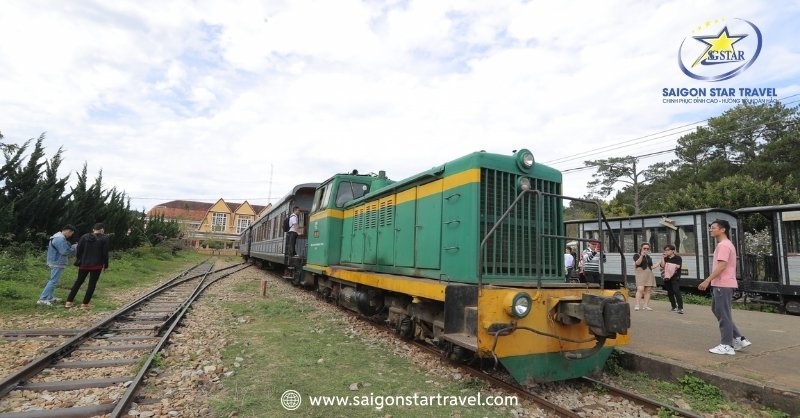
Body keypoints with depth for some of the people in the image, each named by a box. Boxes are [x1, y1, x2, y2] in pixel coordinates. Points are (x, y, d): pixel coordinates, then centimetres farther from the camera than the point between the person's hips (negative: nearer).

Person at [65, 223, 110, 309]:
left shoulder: (84, 237, 4)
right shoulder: (104, 239, -6)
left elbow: (78, 250, 3)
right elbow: (105, 253, -5)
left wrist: (78, 262, 12)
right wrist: (105, 265, 3)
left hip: (84, 264, 4)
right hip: (97, 265, -4)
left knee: (78, 282, 17)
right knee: (92, 284, 4)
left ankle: (69, 301, 15)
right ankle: (85, 304, 4)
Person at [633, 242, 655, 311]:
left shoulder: (648, 257, 20)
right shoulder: (637, 255, 3)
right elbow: (637, 263, -15)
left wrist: (651, 267, 10)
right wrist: (641, 255, -23)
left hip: (649, 274, 6)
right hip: (641, 274, -6)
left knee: (648, 290, 1)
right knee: (640, 289, -17)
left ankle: (645, 305, 3)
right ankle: (637, 305, -18)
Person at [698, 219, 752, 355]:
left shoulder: (723, 245, -15)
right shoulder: (726, 244, 19)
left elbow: (722, 265, -22)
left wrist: (707, 280, -22)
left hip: (723, 285, -11)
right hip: (722, 284, 11)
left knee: (723, 315, -3)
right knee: (718, 311, 16)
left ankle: (726, 345, 4)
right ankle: (739, 339, 19)